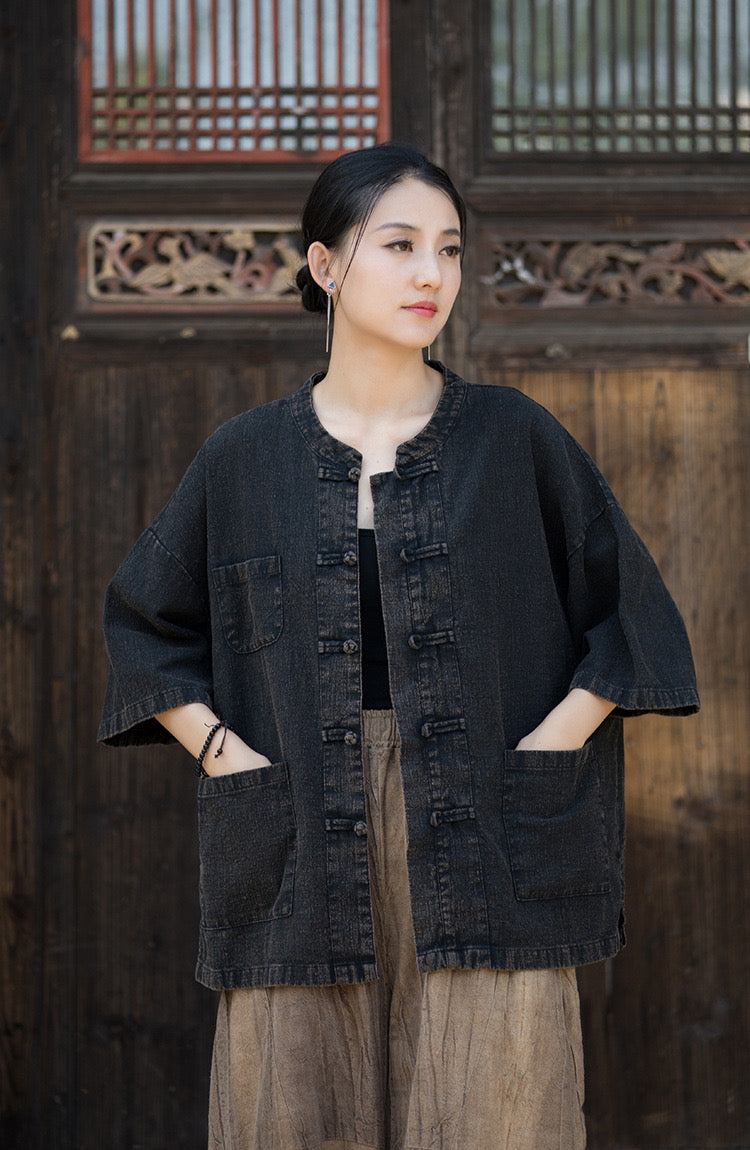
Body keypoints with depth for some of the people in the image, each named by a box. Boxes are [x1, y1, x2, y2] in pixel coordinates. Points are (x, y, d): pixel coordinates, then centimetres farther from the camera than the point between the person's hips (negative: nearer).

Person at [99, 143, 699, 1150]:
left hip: (485, 864, -1)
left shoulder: (516, 441, 3)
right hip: (305, 867, 1)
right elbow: (146, 627, 16)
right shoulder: (244, 461, 6)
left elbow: (630, 612, 9)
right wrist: (223, 754, 2)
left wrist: (553, 744, -4)